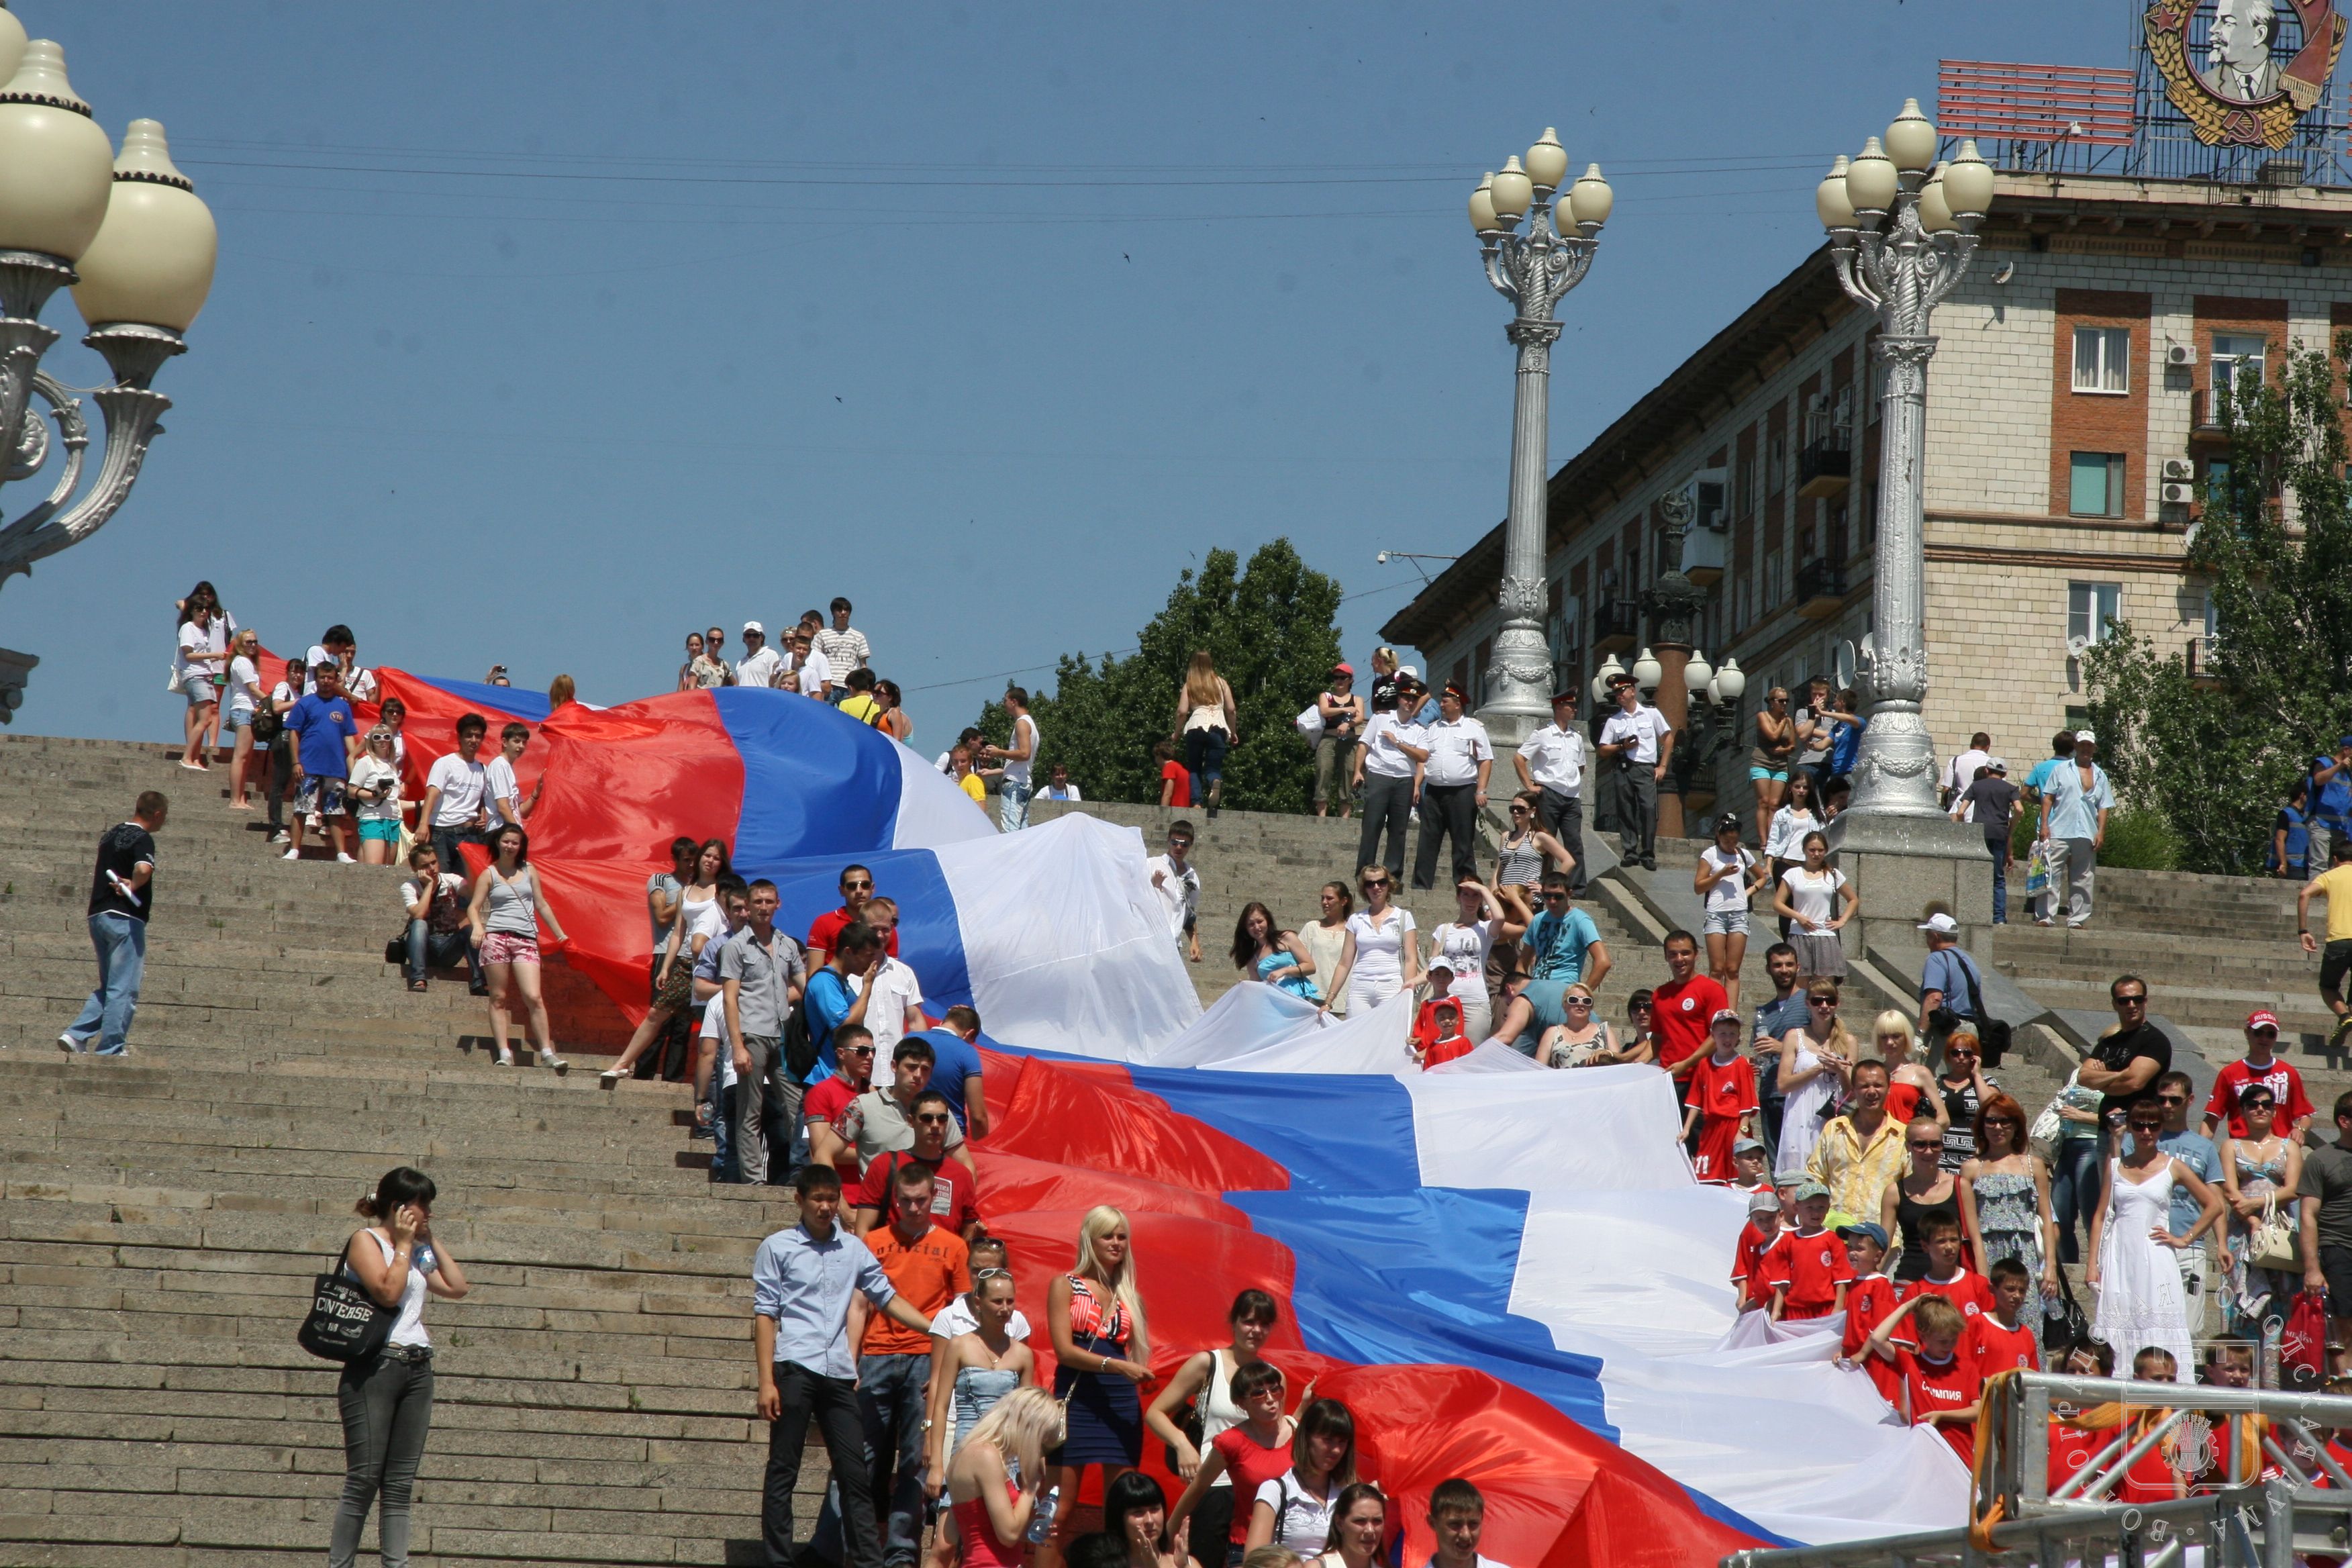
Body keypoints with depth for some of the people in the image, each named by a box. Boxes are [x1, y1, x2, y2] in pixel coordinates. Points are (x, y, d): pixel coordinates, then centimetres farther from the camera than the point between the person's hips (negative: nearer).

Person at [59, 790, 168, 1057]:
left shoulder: (111, 835, 16)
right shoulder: (142, 839, -10)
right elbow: (144, 869, -30)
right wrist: (133, 887, -13)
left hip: (98, 915, 8)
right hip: (125, 919, -8)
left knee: (108, 987, 17)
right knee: (124, 989, -2)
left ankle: (76, 1035, 5)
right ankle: (111, 1049, -2)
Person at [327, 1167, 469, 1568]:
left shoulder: (418, 1252, 20)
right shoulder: (365, 1241, -1)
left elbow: (458, 1288, 17)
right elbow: (388, 1291, -14)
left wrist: (431, 1241, 15)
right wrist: (404, 1244, -4)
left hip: (417, 1370, 7)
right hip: (375, 1367, -7)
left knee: (401, 1484, 3)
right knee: (364, 1480, -9)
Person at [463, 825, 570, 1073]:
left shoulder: (529, 871, 16)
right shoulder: (489, 874, 9)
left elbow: (541, 905, 22)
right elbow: (474, 907, 3)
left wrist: (560, 934, 21)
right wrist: (477, 926, -17)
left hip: (526, 940, 1)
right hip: (497, 937, -1)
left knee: (534, 997, -10)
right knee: (499, 998, -2)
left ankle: (547, 1052, -9)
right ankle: (504, 1054, -2)